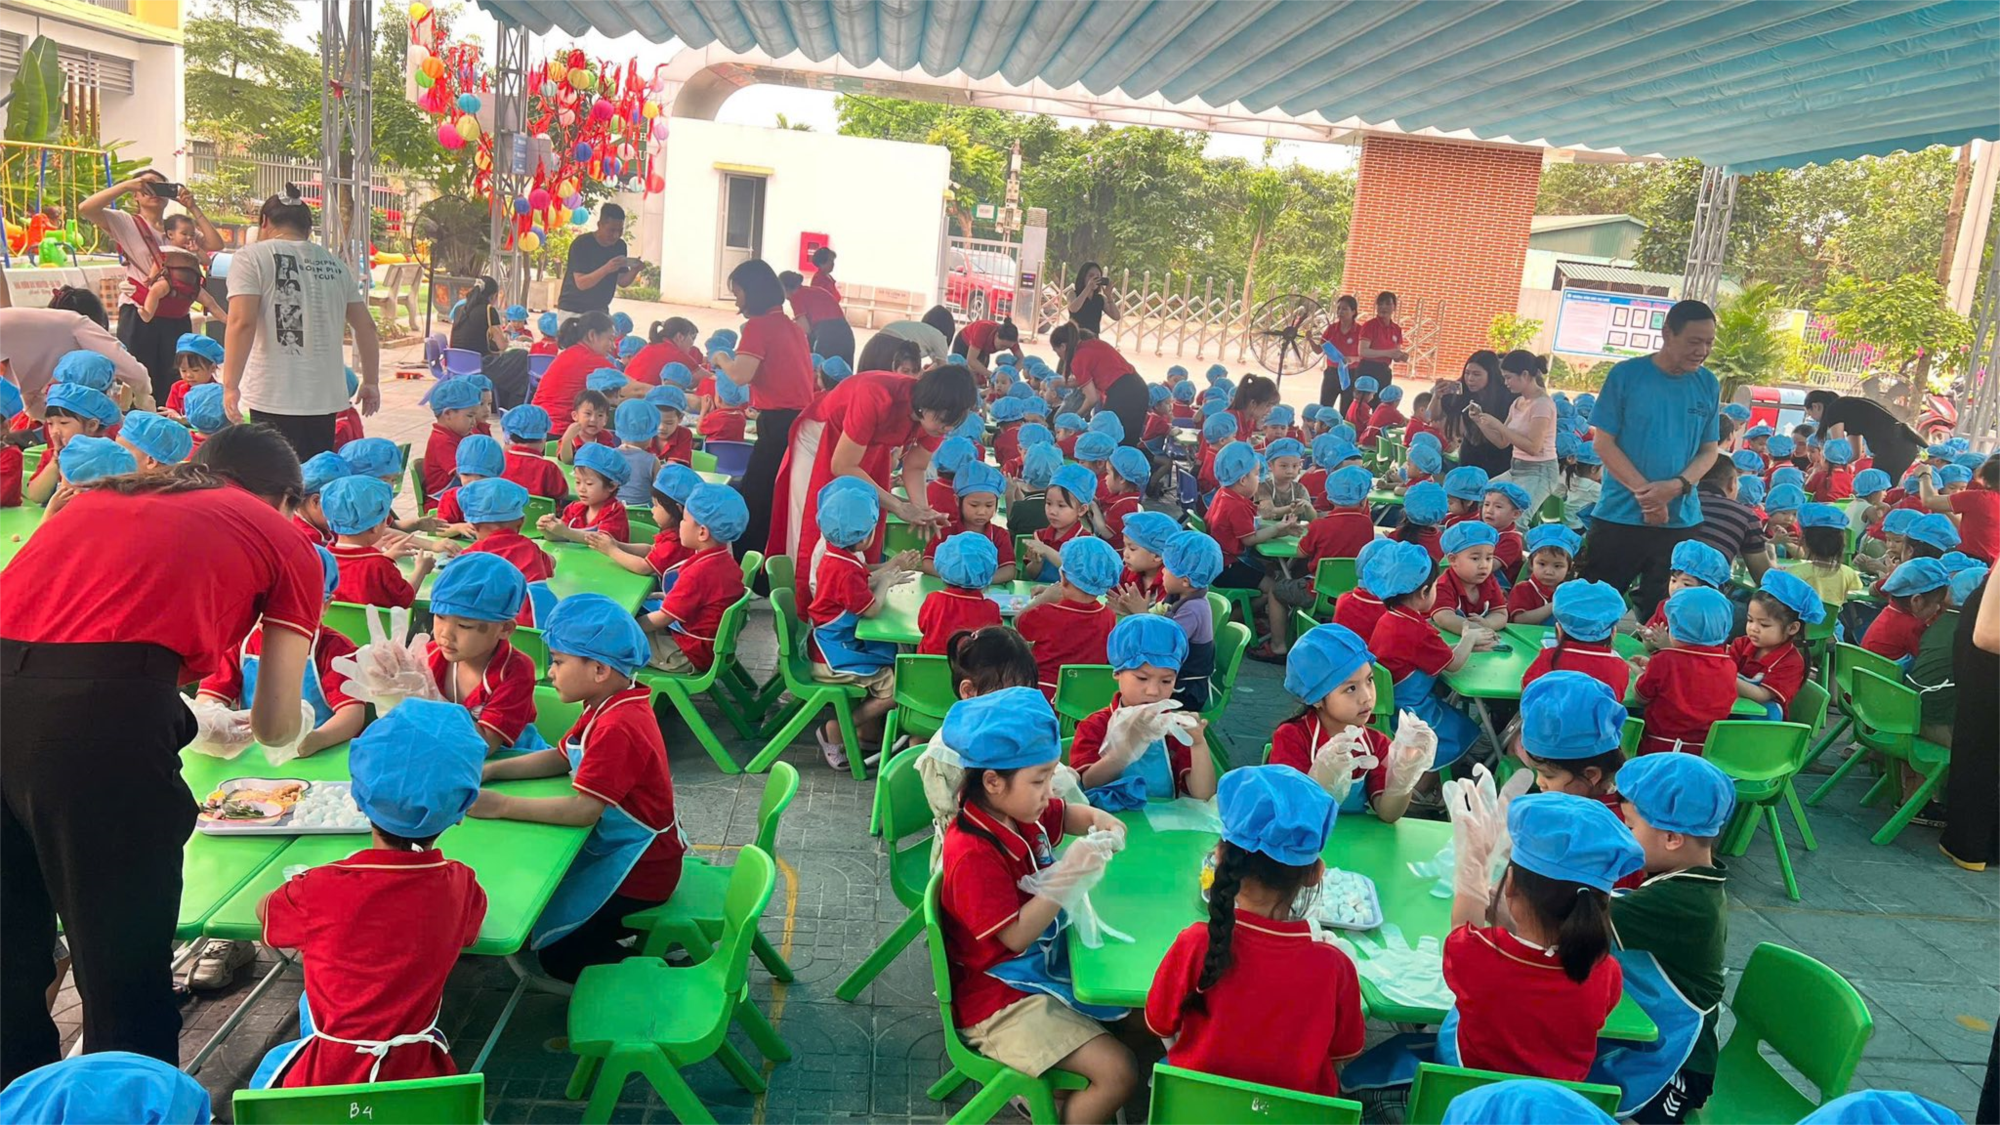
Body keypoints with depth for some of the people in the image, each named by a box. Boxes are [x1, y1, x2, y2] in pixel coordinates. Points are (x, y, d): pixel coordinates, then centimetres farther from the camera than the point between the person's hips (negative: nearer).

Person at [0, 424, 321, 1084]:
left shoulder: (103, 494, 31)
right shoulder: (287, 542, 17)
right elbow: (279, 730, 18)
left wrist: (198, 721, 53)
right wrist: (250, 727, 41)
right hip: (108, 711, -5)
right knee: (125, 963, 11)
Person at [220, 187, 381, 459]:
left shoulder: (252, 257, -1)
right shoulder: (334, 264, 14)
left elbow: (241, 323, -12)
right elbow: (366, 326, 14)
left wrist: (230, 385, -9)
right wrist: (371, 381, 22)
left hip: (274, 398, -5)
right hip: (326, 397, 5)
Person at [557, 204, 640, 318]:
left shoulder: (620, 246, 0)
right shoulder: (581, 244, -17)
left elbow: (622, 281, 4)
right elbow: (581, 283, -24)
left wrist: (634, 270, -17)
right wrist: (606, 269, -37)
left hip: (600, 310, 5)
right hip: (572, 310, -5)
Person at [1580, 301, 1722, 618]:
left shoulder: (1709, 385, 6)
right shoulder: (1626, 375, -4)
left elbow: (1709, 450, 8)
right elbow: (1603, 442, -6)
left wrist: (1676, 486, -12)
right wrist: (1644, 492, -15)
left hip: (1681, 520, 3)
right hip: (1619, 516, -3)